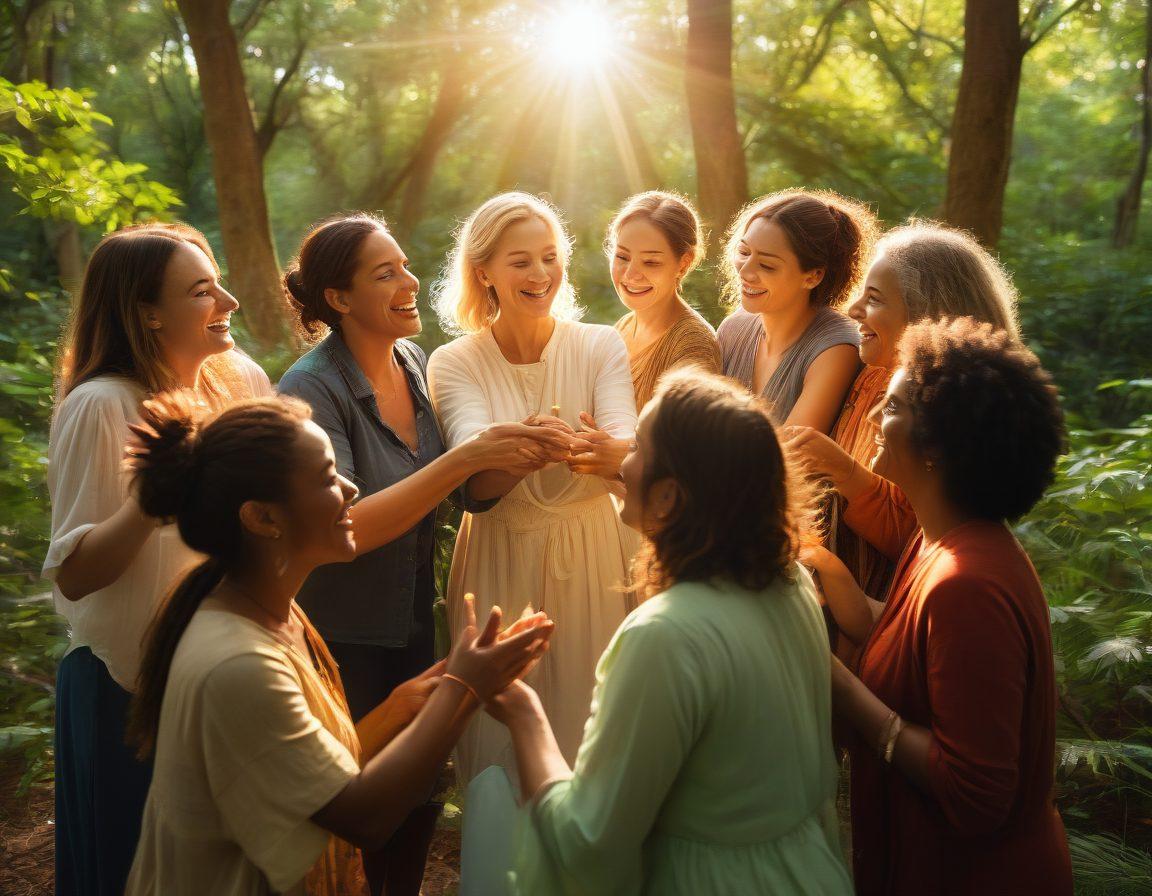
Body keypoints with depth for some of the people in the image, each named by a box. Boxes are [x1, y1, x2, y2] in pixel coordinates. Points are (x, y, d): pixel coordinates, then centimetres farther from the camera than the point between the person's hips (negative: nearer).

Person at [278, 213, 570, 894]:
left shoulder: (417, 364, -1)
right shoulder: (313, 390, -20)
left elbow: (471, 491, 4)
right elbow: (342, 530, -28)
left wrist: (521, 451, -16)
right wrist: (466, 458, -33)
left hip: (412, 625, 6)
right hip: (340, 640, -6)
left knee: (421, 808, 18)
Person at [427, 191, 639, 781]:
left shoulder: (600, 346, 0)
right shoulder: (454, 364, -3)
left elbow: (628, 447, -16)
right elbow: (475, 482, -19)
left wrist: (611, 454, -40)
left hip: (593, 559, 1)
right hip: (500, 566, -1)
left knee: (593, 731, 9)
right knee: (502, 747, 6)